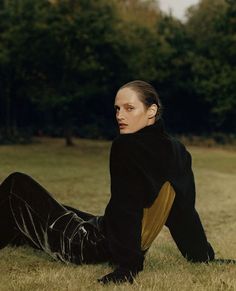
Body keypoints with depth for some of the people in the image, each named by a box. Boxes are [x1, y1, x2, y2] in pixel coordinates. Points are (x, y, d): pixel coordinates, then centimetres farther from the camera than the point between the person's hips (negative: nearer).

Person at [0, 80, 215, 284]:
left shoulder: (125, 148, -24)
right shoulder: (177, 151, 0)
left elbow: (126, 210, -29)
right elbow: (186, 211, 5)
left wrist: (127, 267, -28)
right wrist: (205, 256, 14)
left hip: (89, 246, -8)